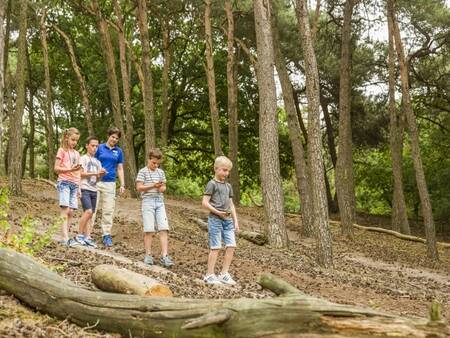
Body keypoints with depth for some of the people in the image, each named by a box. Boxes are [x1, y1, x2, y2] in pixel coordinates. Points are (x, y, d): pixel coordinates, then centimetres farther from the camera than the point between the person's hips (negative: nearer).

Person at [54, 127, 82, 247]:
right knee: (65, 210, -14)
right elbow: (56, 168, -4)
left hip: (74, 184, 6)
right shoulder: (62, 150, 2)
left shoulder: (77, 153, 19)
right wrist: (70, 169, -18)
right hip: (64, 182, -6)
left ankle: (66, 237, 4)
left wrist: (79, 187, 15)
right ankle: (65, 238, -21)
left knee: (71, 211, 1)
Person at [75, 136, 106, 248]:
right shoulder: (83, 158, 0)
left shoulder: (97, 161, 19)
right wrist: (95, 173, -12)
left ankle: (87, 237, 4)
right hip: (85, 189, -6)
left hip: (94, 190, 7)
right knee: (88, 211, -18)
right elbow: (81, 173, -8)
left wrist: (101, 174, -4)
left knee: (88, 214, 5)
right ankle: (79, 235, -8)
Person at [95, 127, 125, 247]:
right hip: (97, 182, -2)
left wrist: (122, 185, 3)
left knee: (108, 210, 1)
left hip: (110, 183, 2)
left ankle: (106, 235, 6)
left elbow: (120, 169, 11)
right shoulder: (100, 148, 3)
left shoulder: (119, 151, 9)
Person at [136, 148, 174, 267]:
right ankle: (148, 255, 9)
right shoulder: (143, 172, -2)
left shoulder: (161, 172, 13)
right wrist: (152, 186, -17)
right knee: (149, 230, -2)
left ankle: (164, 256, -5)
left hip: (160, 202, 5)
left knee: (164, 229, -4)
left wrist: (161, 188, -5)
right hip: (148, 201, -4)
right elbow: (139, 187, -8)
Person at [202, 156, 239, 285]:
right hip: (215, 219, -6)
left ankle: (224, 274, 10)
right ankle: (210, 275, 5)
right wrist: (217, 212, -18)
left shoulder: (228, 186, 16)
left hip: (228, 220, 7)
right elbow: (205, 202, -11)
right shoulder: (212, 184, -5)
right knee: (215, 247, -4)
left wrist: (235, 221, 14)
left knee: (231, 246, 0)